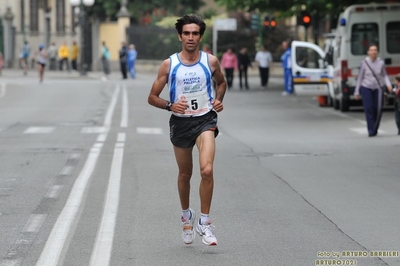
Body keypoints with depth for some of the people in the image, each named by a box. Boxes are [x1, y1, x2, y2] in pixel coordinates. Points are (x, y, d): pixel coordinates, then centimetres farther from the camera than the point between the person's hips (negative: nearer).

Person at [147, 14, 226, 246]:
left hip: (205, 120, -1)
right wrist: (170, 105, -18)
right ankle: (186, 214, 42)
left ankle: (205, 223, -10)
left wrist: (219, 100, 0)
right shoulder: (169, 64, -4)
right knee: (185, 174, 15)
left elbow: (221, 82, 20)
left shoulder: (211, 61, -2)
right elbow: (152, 97, 0)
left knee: (207, 170, -22)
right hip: (180, 122, 1)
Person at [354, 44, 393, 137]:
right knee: (368, 108, -13)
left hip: (377, 89, 2)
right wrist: (356, 92, 4)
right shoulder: (364, 63, -6)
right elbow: (360, 77, 2)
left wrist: (388, 85, -8)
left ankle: (375, 129, 16)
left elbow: (384, 75, 10)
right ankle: (371, 130, -12)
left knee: (378, 110, -3)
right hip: (366, 88, -2)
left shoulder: (381, 63, -3)